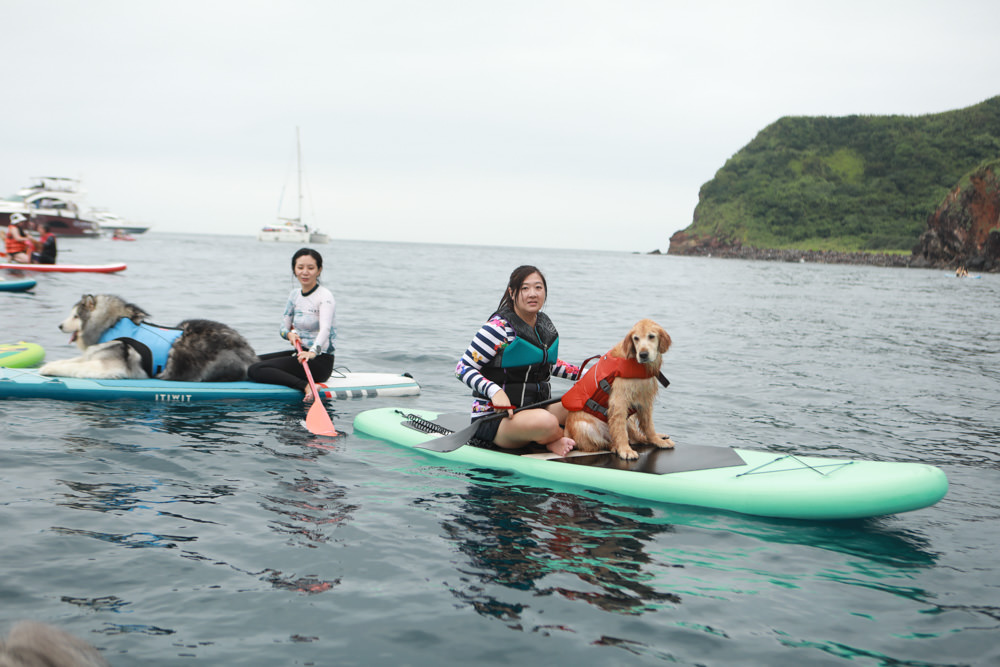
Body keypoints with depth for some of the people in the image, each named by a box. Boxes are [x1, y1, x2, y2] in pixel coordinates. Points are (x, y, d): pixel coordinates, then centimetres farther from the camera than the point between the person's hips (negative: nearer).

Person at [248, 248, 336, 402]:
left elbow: (325, 328, -30)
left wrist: (313, 352, -49)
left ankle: (308, 386, -31)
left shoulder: (325, 296, -14)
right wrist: (290, 334, -13)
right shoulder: (295, 294, 9)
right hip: (301, 353, 9)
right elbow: (284, 327, 12)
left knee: (255, 370, -20)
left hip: (320, 360, -9)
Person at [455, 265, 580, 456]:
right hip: (493, 417, -7)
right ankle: (553, 440, -3)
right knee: (546, 422, -35)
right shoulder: (499, 327, -14)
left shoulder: (545, 324, 10)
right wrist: (494, 391, -30)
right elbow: (463, 367, -15)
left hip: (536, 408, 7)